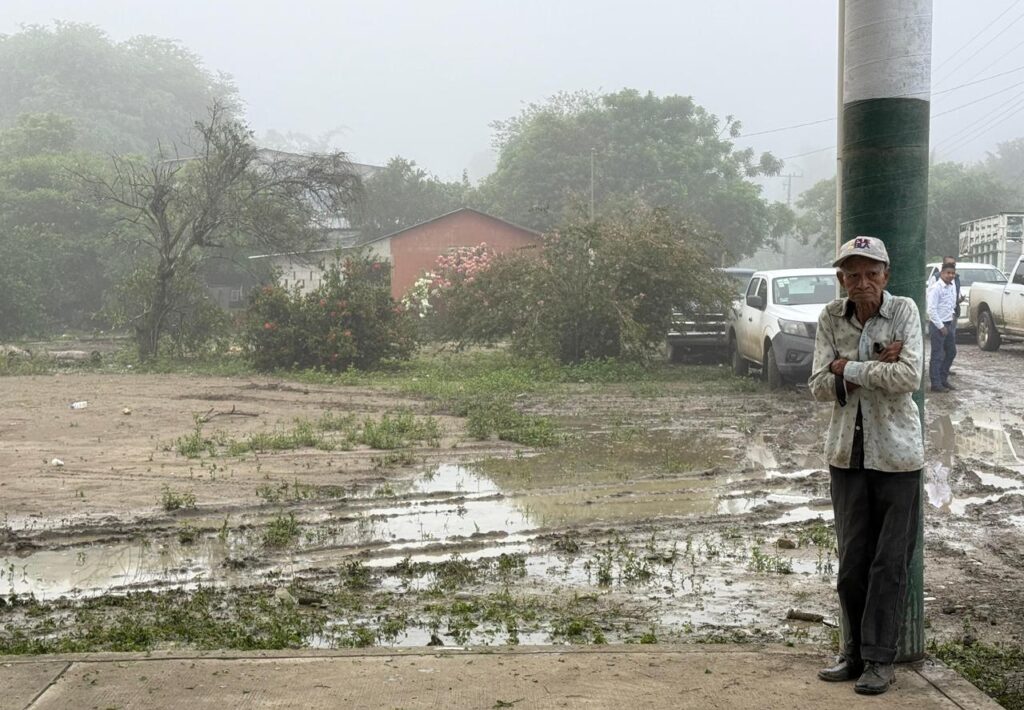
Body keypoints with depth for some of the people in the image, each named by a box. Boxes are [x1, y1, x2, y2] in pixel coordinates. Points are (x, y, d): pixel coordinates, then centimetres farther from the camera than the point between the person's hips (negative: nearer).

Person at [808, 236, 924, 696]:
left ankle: (880, 659, 12)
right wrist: (877, 366, -15)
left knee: (889, 562, 2)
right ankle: (855, 653, 23)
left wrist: (848, 368, -13)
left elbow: (909, 377, -20)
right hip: (847, 453, 3)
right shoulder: (831, 318, 1)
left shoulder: (904, 311, -7)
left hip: (896, 454, -3)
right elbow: (819, 387, -6)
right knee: (852, 560, 10)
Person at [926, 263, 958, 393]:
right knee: (937, 355, -3)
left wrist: (952, 313, 8)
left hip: (949, 324, 9)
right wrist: (941, 326, -17)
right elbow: (931, 309, -19)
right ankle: (936, 384, 3)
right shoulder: (935, 288, -17)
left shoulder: (952, 287, 9)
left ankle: (943, 379, 28)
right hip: (937, 325, -9)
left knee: (951, 352, 15)